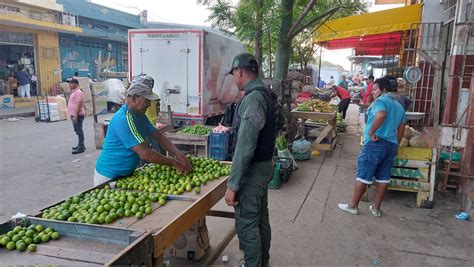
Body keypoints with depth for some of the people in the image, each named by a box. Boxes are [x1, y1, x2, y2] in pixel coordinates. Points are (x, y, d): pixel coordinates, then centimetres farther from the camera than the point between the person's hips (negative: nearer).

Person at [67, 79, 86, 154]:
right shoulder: (73, 92, 19)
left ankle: (81, 147, -9)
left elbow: (78, 105, -22)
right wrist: (73, 115, 20)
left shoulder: (78, 93, -13)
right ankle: (80, 145, 25)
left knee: (79, 131, -10)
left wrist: (75, 115, -27)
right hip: (74, 115, 11)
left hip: (77, 115, -11)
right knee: (78, 130, 16)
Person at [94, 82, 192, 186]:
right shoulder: (124, 120, -27)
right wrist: (174, 162, -23)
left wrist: (178, 154, -11)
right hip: (109, 177, -9)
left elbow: (159, 136, 3)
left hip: (126, 173, 9)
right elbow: (145, 154, -31)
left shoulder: (140, 116, 2)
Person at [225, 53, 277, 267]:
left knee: (246, 225, 2)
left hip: (252, 170, -10)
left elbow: (245, 147, -26)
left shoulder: (252, 99, -22)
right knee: (260, 219, 20)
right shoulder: (264, 94, 9)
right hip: (263, 165, 10)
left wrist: (232, 185, -22)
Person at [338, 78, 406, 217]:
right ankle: (376, 208, 19)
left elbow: (380, 115, -32)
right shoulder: (399, 107, 18)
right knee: (383, 178, 11)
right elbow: (401, 130, 20)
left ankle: (353, 205, 10)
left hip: (375, 144, -8)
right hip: (391, 145, 8)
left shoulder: (380, 101, -9)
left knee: (363, 176, 1)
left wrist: (371, 132, -22)